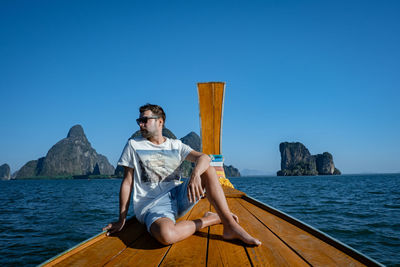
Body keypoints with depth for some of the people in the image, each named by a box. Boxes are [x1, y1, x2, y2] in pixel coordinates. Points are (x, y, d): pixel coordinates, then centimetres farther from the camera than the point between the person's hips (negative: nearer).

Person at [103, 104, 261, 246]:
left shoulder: (175, 145, 11)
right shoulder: (133, 145, 7)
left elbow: (204, 158, -5)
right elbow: (127, 183, 4)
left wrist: (195, 175, -28)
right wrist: (122, 220, -1)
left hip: (178, 195, 4)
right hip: (152, 204, -3)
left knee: (208, 170, -18)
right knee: (165, 234, -38)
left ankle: (230, 224, -23)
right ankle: (209, 219, -13)